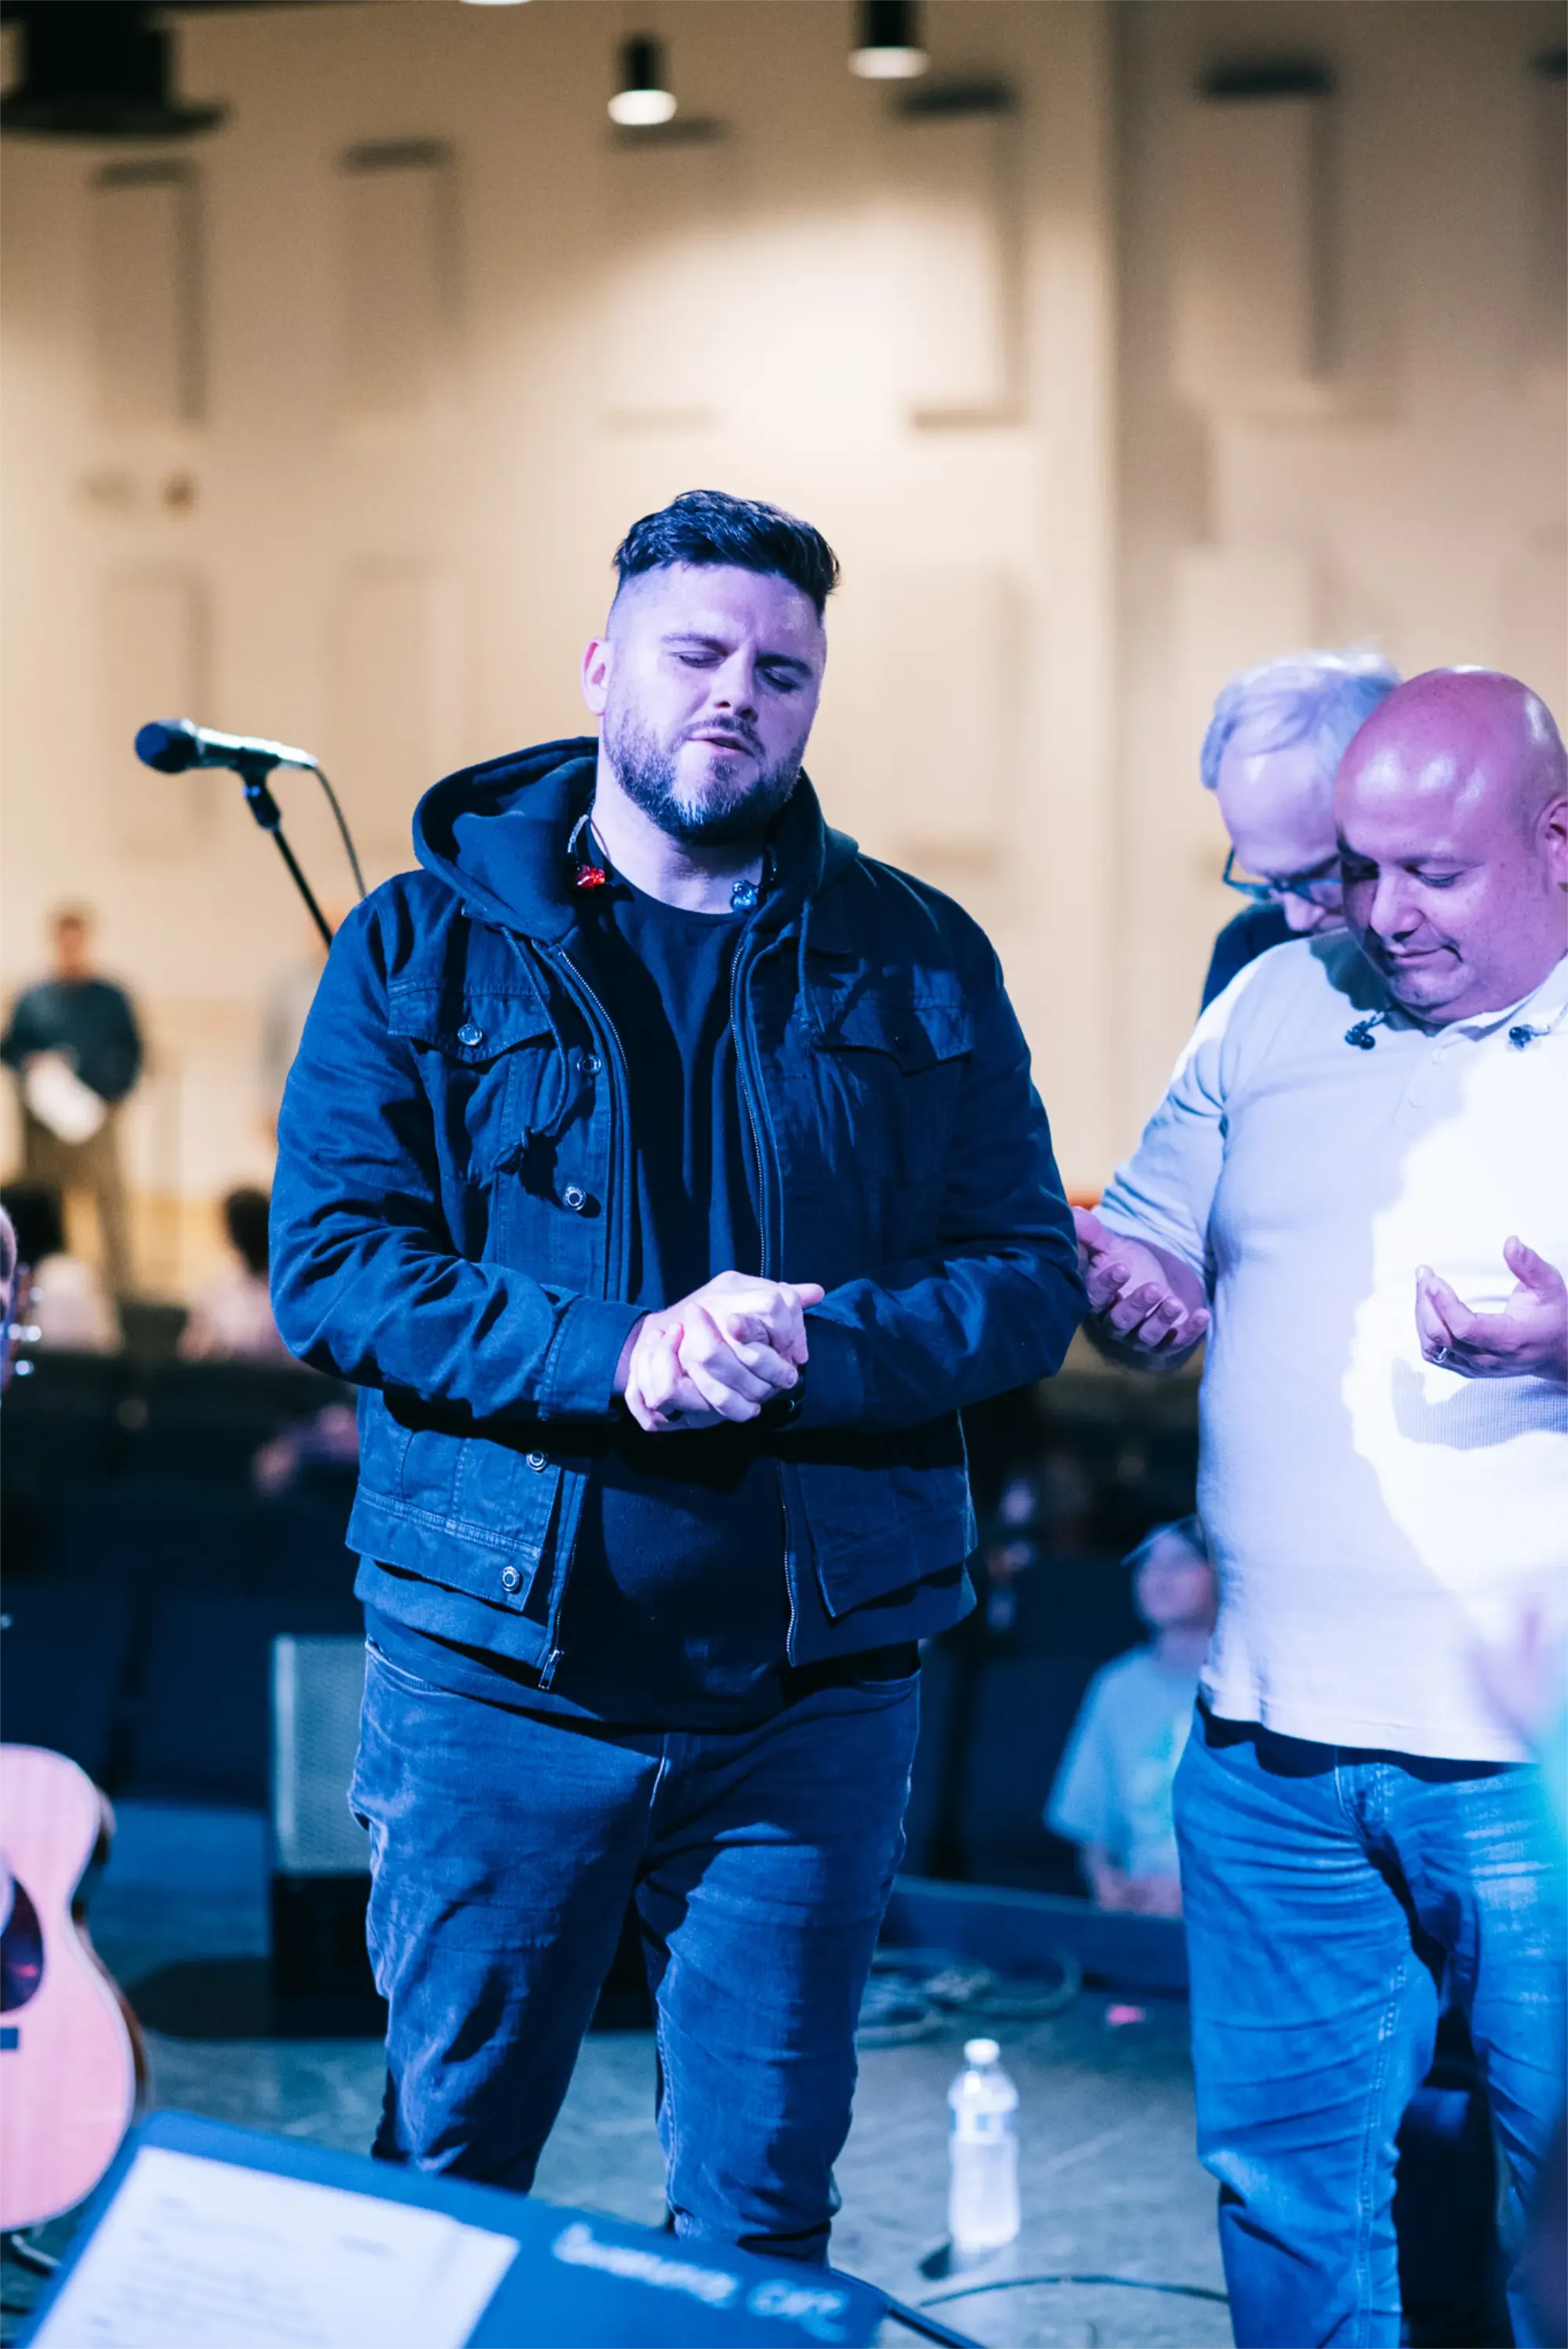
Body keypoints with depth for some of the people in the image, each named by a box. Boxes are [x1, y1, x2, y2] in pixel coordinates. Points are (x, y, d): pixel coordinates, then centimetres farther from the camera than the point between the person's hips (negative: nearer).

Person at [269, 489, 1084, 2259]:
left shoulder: (920, 963, 7)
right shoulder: (426, 941, 2)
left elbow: (1030, 1281, 1)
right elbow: (329, 1263, -7)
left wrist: (802, 1350, -19)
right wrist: (616, 1359, -21)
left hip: (811, 1695, 1)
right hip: (494, 1669, -1)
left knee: (762, 2214, 10)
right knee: (444, 2178, 10)